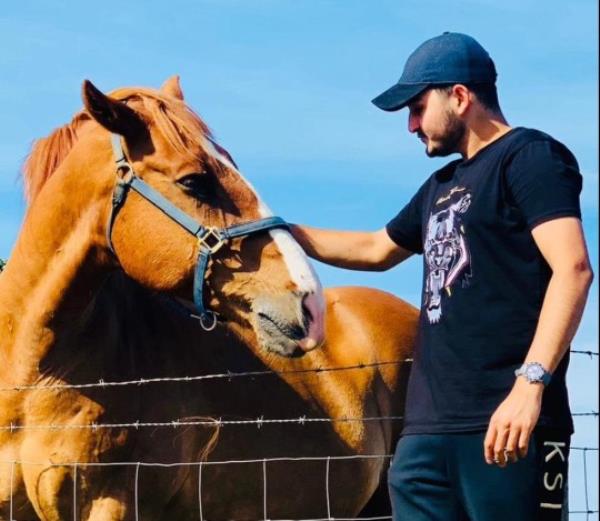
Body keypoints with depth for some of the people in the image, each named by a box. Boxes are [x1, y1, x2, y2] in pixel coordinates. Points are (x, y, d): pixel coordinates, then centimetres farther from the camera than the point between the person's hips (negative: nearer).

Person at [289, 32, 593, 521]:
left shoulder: (530, 156, -3)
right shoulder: (443, 185, 23)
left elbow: (573, 268, -16)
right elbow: (374, 250, 39)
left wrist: (531, 382, -26)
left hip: (504, 420, -9)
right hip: (431, 425, 9)